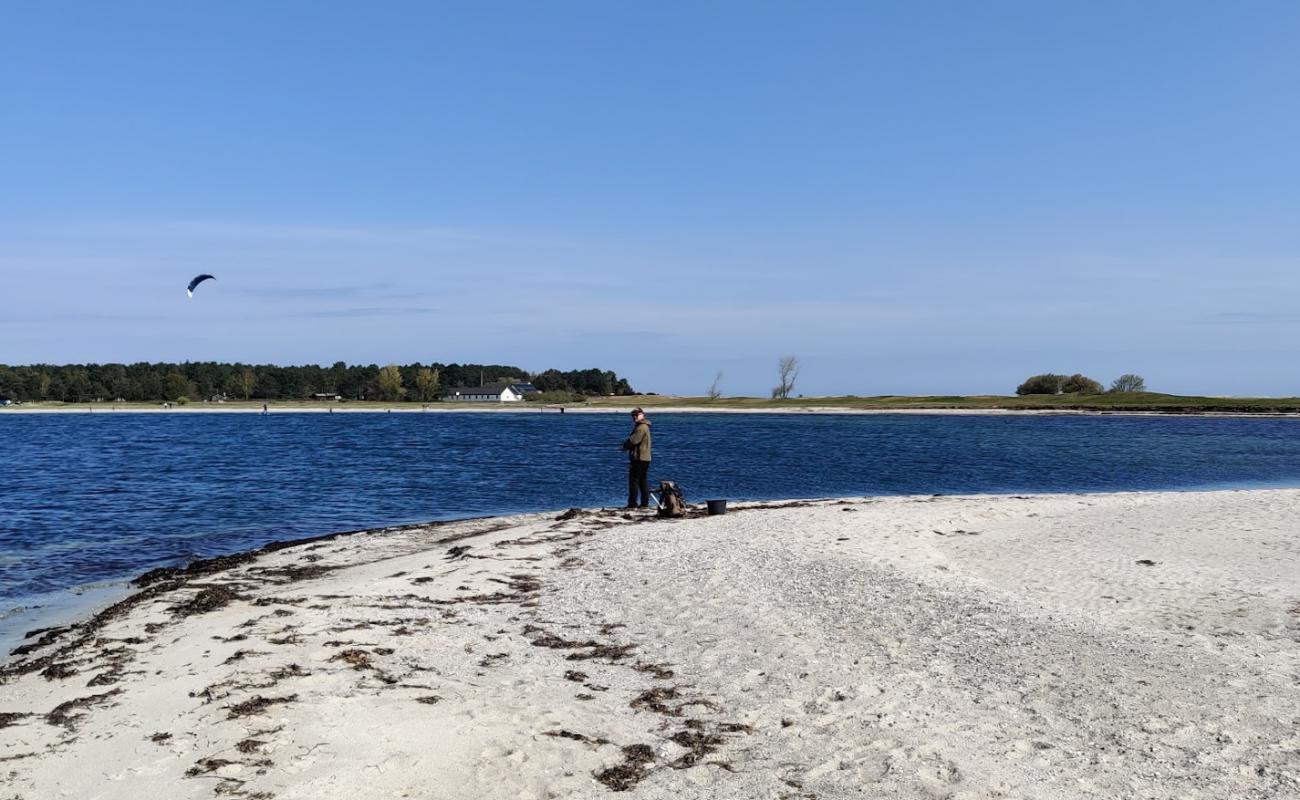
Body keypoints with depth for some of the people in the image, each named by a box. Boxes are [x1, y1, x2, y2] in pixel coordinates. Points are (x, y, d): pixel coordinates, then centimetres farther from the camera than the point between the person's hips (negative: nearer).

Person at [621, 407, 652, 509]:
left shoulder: (641, 427, -15)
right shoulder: (644, 426, 20)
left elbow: (633, 440, -20)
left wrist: (625, 444, 0)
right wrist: (627, 444, 4)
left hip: (639, 458, -10)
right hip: (645, 458, 10)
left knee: (634, 481, -6)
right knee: (643, 481, 10)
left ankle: (632, 503, -5)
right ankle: (645, 503, 11)